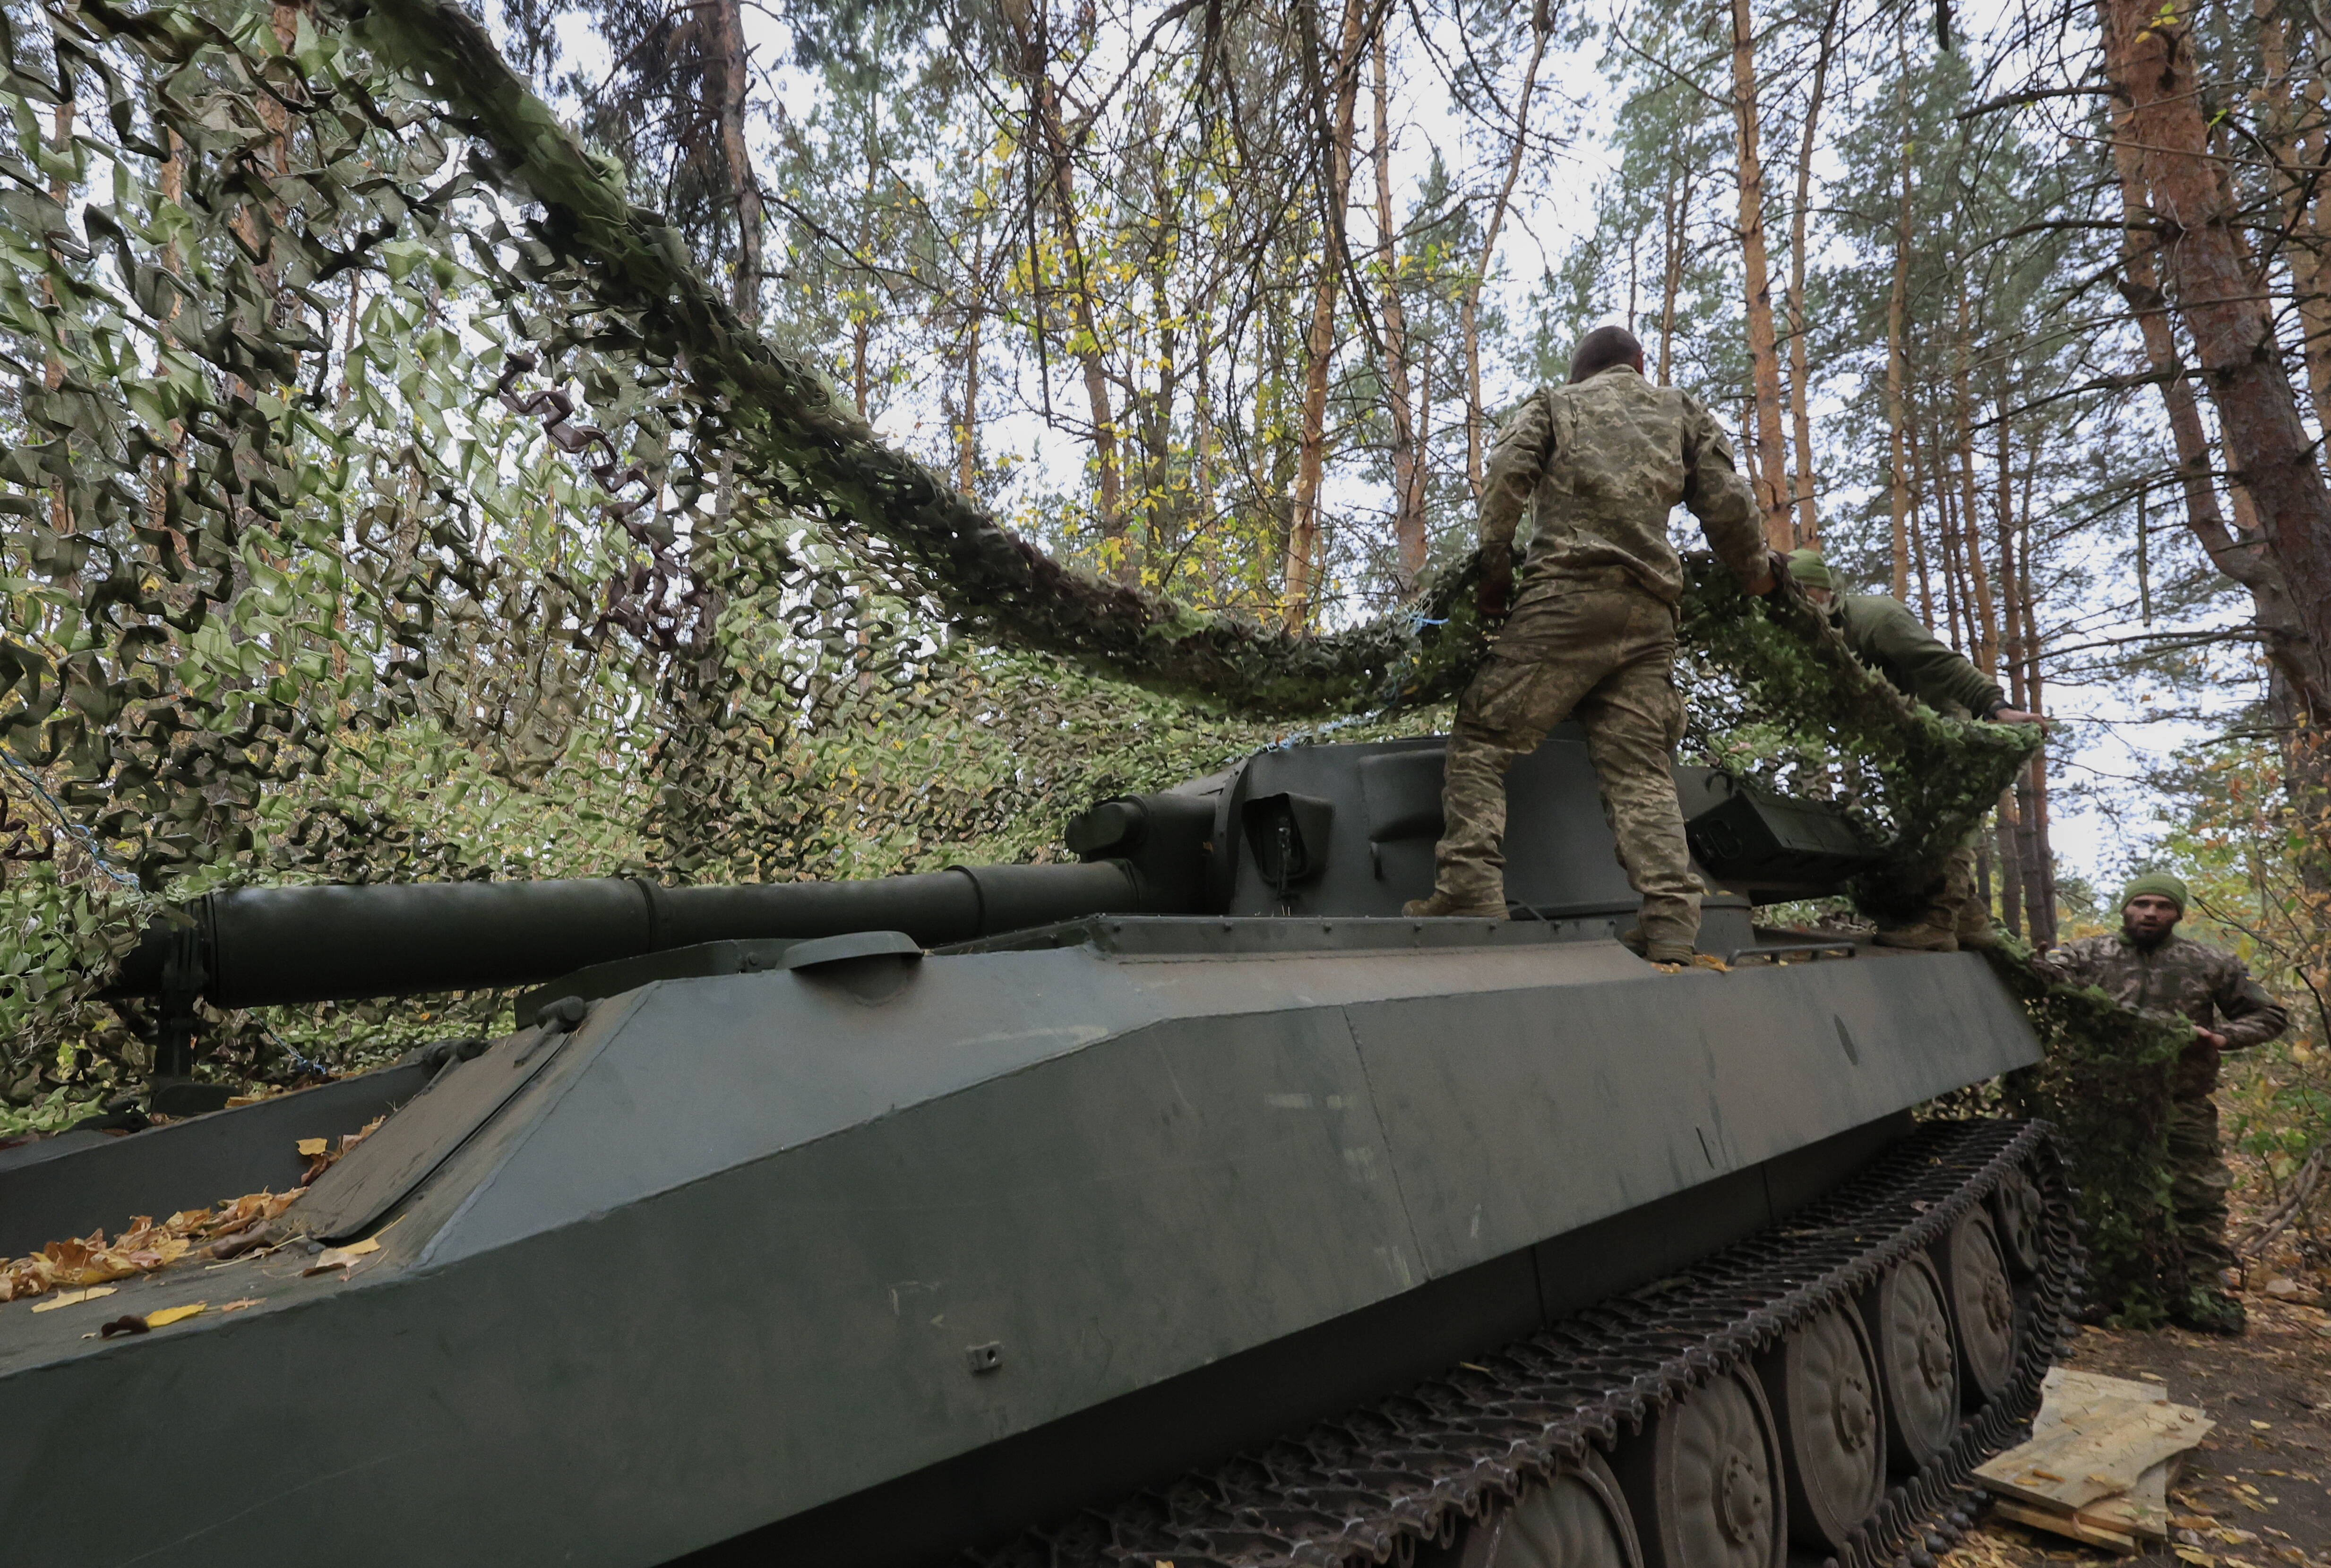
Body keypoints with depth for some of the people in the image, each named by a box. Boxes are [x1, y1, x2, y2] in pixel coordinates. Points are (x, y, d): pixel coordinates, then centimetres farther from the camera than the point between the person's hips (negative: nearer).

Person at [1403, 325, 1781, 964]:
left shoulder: (1552, 403, 21)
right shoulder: (1682, 412, 27)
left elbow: (1507, 474, 1)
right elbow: (1728, 504, 16)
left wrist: (1494, 564, 3)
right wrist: (1758, 574, 29)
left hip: (1568, 592, -3)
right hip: (1652, 610, 4)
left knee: (1482, 738, -3)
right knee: (1640, 769, 0)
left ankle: (1471, 887, -17)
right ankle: (1671, 922, -11)